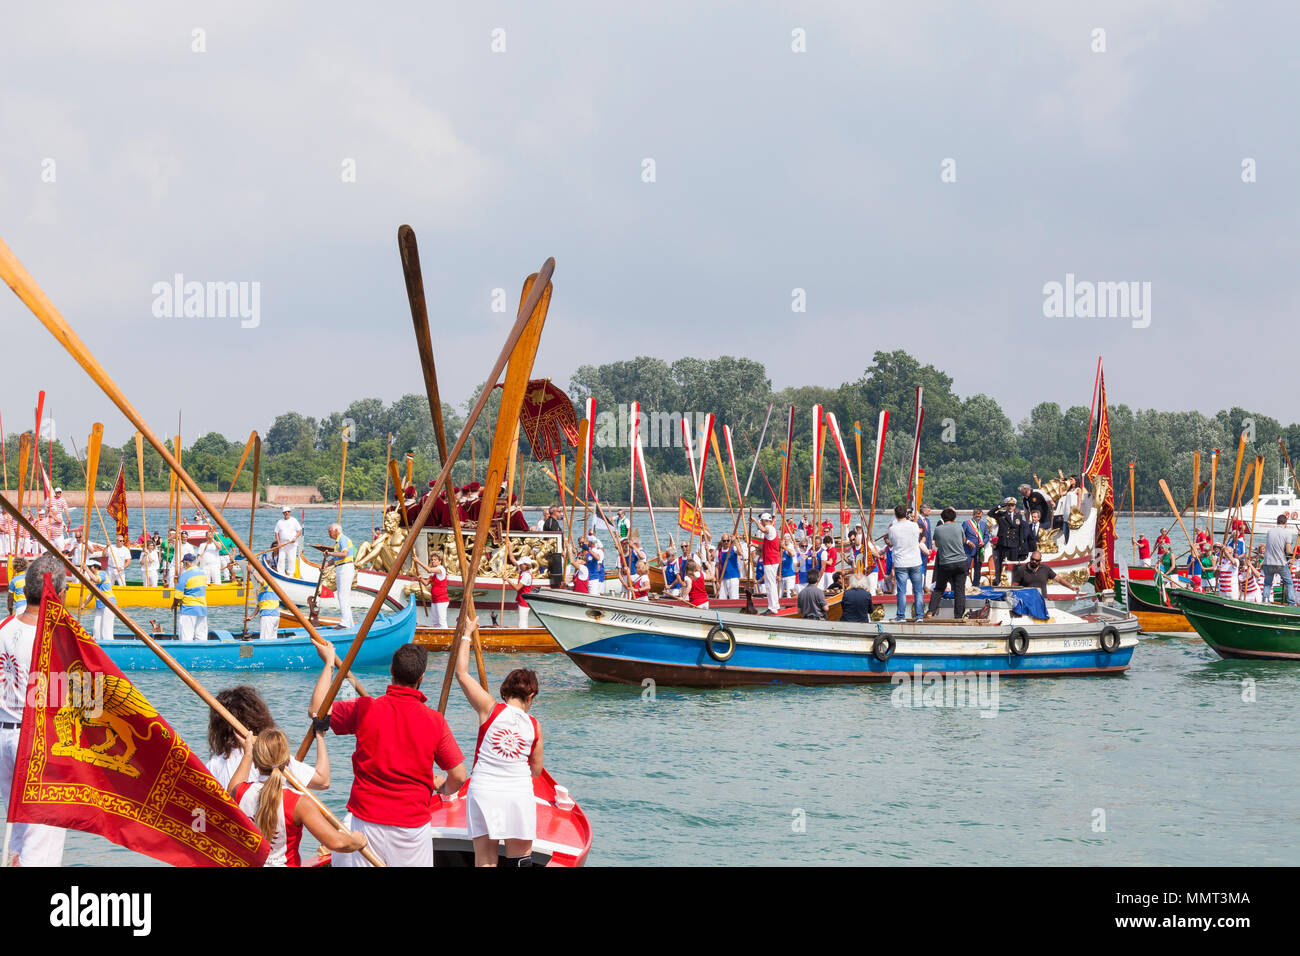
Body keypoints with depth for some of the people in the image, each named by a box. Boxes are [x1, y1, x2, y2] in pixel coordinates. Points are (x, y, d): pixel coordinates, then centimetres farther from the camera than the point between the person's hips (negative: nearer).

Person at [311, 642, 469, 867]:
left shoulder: (364, 709, -7)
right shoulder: (434, 720, -6)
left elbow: (317, 710, 9)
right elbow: (459, 776, -3)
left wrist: (329, 662, 18)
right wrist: (443, 788, 21)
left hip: (367, 820, 0)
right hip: (413, 825, 0)